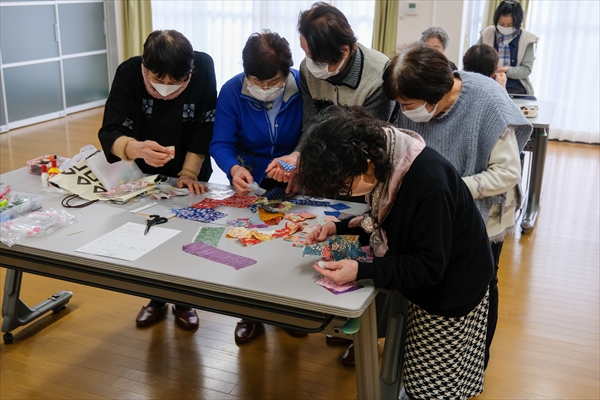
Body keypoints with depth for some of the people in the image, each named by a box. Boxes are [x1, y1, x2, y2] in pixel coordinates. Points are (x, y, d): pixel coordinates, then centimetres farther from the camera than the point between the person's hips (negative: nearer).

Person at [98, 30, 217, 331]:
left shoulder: (203, 67, -27)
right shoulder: (129, 73, -28)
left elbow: (204, 129, -19)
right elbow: (109, 133, -34)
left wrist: (189, 173, -23)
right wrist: (136, 148, -55)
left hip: (190, 172, 0)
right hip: (146, 172, 1)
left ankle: (183, 301, 31)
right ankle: (157, 299, 34)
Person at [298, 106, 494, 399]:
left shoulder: (428, 183, -36)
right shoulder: (384, 160, -11)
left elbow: (431, 266, -28)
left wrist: (362, 271, -33)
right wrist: (338, 228, -8)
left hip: (452, 289, -7)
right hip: (419, 277, 7)